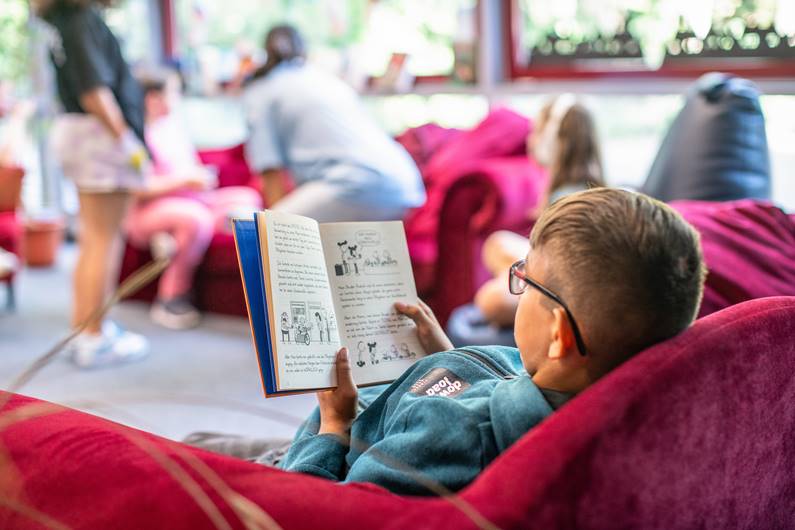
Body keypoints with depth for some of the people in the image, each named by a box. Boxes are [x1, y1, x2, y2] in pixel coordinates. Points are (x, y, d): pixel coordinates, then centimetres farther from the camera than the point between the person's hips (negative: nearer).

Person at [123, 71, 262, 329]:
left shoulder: (174, 126, 14)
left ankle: (174, 238, -23)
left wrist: (201, 177, -1)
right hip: (146, 212, -8)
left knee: (248, 198, -8)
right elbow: (139, 189, -20)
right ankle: (170, 298, -22)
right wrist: (183, 180, -21)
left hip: (190, 200, 9)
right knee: (196, 218, -38)